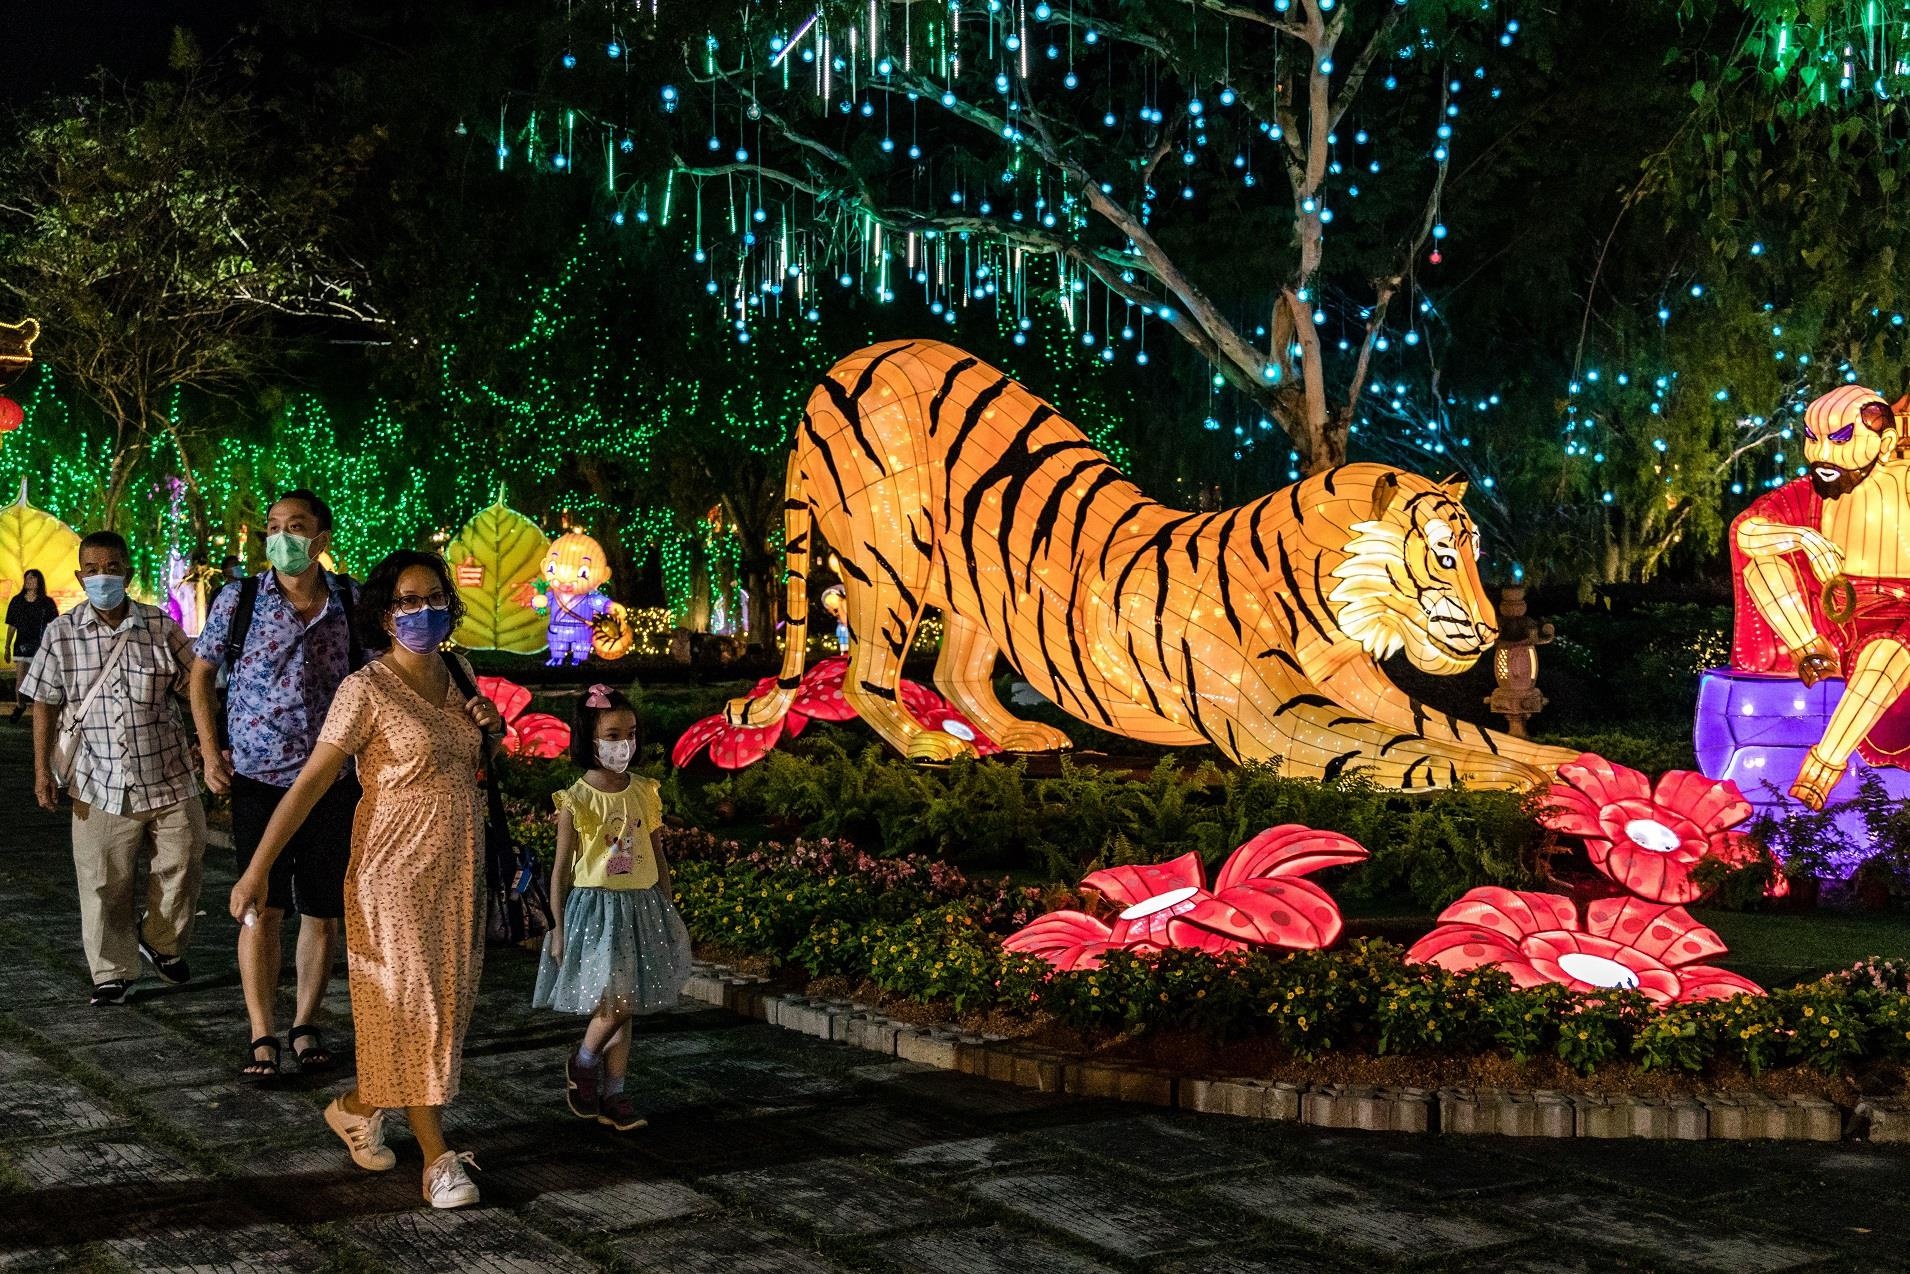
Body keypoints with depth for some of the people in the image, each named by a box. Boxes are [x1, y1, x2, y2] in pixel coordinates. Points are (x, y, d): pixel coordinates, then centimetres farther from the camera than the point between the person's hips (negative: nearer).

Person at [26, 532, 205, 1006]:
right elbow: (45, 704, 5)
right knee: (105, 886, 4)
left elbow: (193, 691, 7)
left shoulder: (162, 627, -1)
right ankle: (113, 973, 18)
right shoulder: (61, 634, -1)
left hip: (168, 776, 1)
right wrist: (42, 769, 1)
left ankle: (162, 942, 34)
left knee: (180, 868, 8)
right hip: (101, 784, -1)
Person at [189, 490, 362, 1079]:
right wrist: (211, 753, 1)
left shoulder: (349, 600, 0)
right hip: (259, 777, -2)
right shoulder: (239, 598, -2)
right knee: (263, 908, -4)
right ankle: (261, 1035, 7)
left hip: (332, 779, 2)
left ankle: (305, 1025, 22)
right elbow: (202, 672, 8)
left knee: (324, 912, 7)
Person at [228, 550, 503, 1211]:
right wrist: (257, 869, -19)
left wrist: (490, 724, 1)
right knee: (412, 1006, -3)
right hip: (397, 871, -7)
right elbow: (310, 782, -14)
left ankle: (357, 1106, 31)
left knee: (448, 1002, 11)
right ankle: (438, 1159, 4)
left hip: (460, 870, 7)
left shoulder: (456, 674, 6)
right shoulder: (366, 690, -13)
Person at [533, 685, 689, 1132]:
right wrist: (558, 928, -3)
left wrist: (666, 910, 12)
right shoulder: (576, 801, -8)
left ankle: (613, 1096, 17)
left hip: (641, 908, 4)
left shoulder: (644, 793, 3)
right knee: (615, 1003, -12)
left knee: (624, 1007, 8)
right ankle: (582, 1063, 16)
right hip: (594, 908, -4)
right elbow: (562, 868, -4)